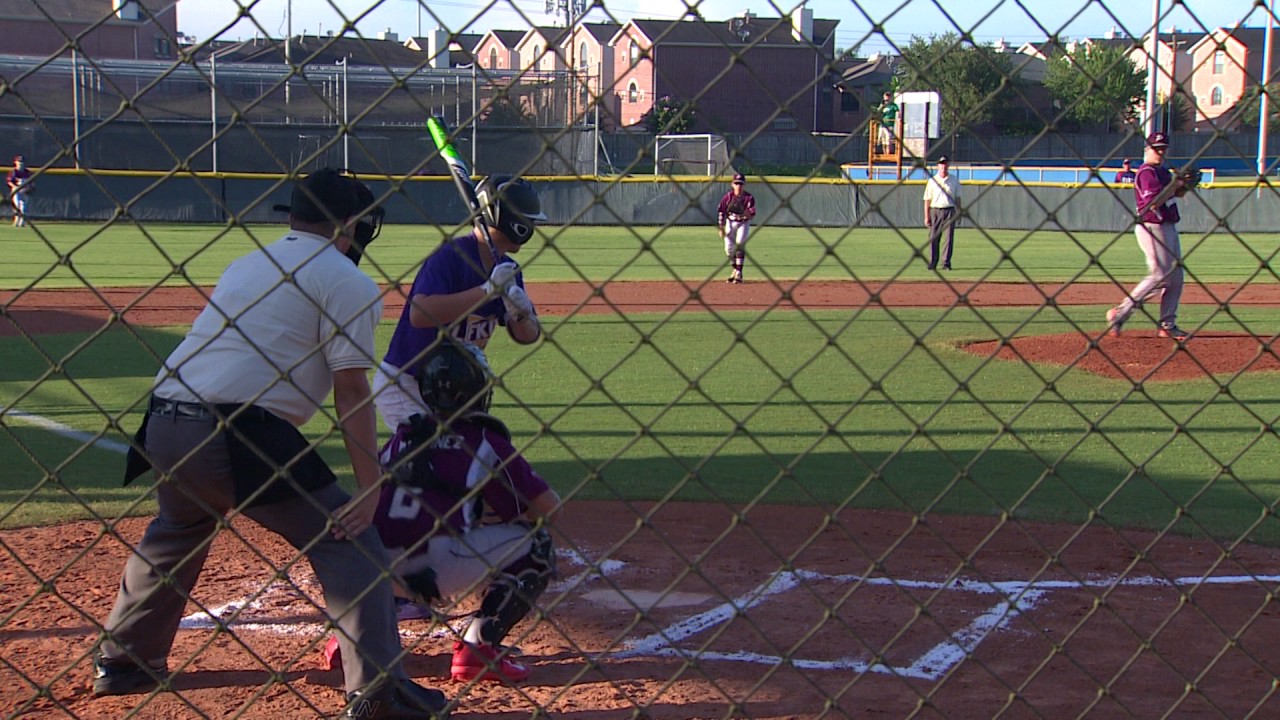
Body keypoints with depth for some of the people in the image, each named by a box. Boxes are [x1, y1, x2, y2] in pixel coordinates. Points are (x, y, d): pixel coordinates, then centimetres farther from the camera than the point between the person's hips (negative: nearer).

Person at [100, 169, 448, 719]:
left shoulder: (246, 265, 24)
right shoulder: (347, 282, 1)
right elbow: (351, 392, -7)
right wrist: (370, 488, -8)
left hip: (164, 424, 8)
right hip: (240, 437, -8)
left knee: (174, 535, 33)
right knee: (350, 541, 1)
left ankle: (122, 663, 40)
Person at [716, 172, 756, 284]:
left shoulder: (749, 197, -15)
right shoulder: (728, 196, -11)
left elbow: (752, 214, -18)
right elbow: (721, 212, -4)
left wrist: (747, 214, -42)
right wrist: (721, 228, -5)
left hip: (743, 223, -2)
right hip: (730, 223, 3)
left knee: (740, 245, -17)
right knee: (729, 248, 0)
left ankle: (739, 273, -14)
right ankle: (735, 269, 25)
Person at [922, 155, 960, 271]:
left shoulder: (954, 180, 8)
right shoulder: (932, 181, 4)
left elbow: (957, 198, 12)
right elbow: (927, 199, 3)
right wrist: (926, 216, -3)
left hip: (949, 211, 1)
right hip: (935, 211, -1)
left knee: (949, 238, -3)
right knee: (933, 238, 0)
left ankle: (946, 263, 1)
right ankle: (932, 263, 5)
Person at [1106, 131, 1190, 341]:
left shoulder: (1163, 171, 15)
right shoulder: (1147, 172, -14)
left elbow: (1177, 194, 23)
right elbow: (1154, 202, -24)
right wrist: (1175, 183, -19)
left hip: (1168, 227, 10)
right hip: (1153, 228, -10)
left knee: (1175, 277, 9)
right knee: (1159, 276, -12)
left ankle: (1167, 325, 13)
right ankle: (1120, 313, -5)